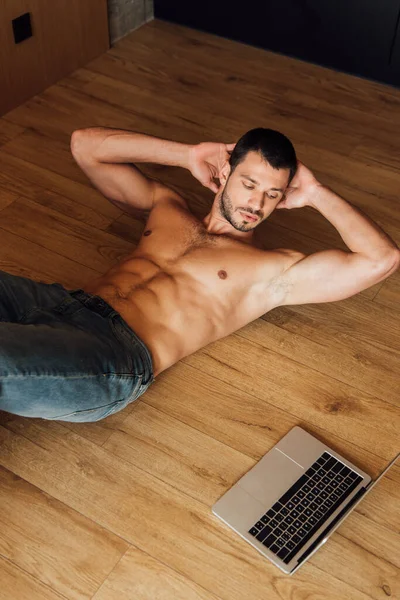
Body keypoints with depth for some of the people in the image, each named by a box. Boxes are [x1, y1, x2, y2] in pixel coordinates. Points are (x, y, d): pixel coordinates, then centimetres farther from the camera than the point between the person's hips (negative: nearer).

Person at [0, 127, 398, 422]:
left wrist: (316, 194, 10)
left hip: (118, 355, -6)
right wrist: (186, 155, 20)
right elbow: (85, 145, 24)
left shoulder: (273, 271, 10)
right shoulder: (166, 206, 24)